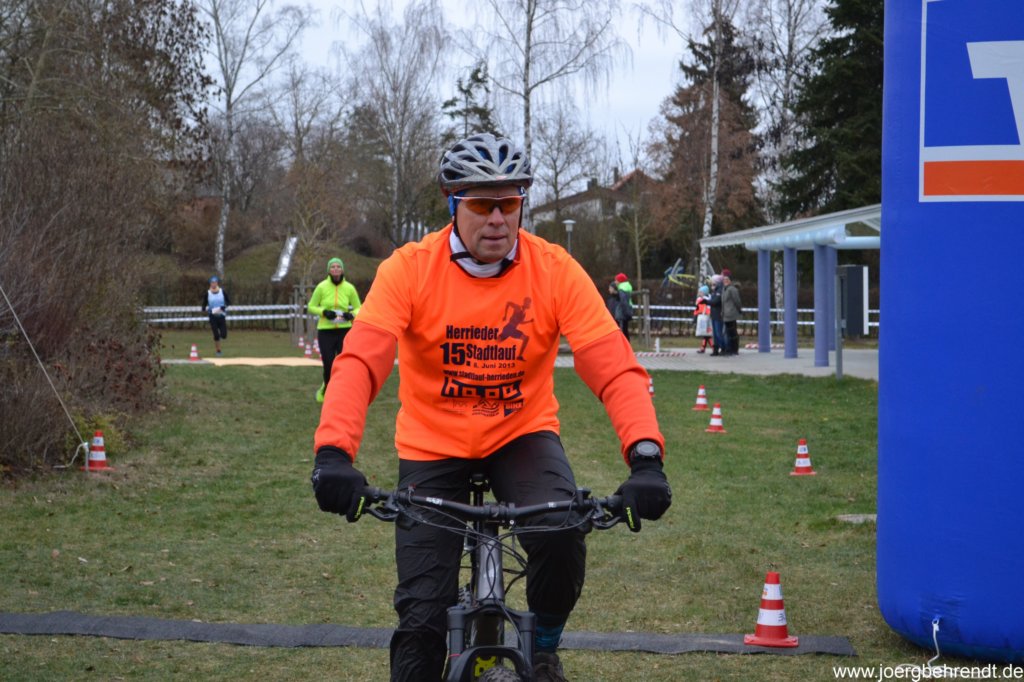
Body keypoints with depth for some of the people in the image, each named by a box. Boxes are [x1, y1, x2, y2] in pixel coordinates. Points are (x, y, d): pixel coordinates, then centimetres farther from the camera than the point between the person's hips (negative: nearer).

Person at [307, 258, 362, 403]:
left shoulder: (349, 288, 0)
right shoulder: (322, 287, -3)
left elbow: (358, 308, 11)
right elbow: (311, 307, 4)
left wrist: (352, 315, -11)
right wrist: (324, 312, -14)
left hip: (344, 331, 1)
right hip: (325, 331, -1)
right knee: (329, 366, -4)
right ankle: (325, 389, 27)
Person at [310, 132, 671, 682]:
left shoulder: (555, 270, -15)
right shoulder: (409, 269, -17)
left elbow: (614, 366, -23)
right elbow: (360, 362, -28)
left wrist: (645, 455, -40)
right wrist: (334, 453, -45)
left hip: (522, 435, 0)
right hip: (433, 447, 0)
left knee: (560, 531, -29)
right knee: (422, 617, -7)